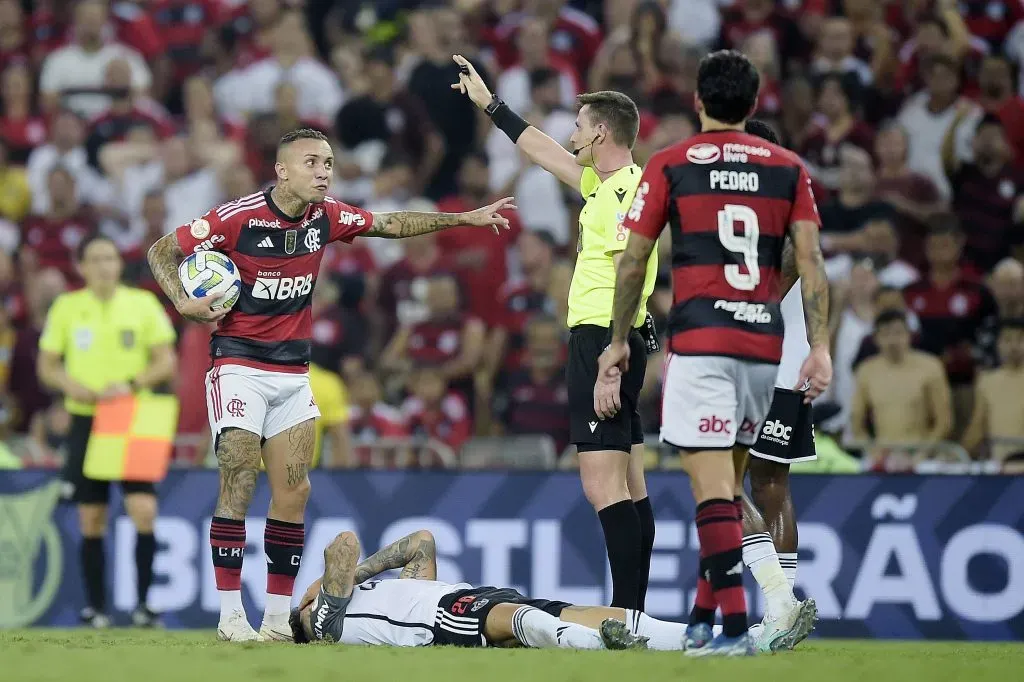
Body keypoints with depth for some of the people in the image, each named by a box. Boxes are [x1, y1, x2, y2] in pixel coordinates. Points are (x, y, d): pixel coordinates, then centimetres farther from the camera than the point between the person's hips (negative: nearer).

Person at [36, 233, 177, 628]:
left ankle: (143, 601, -3)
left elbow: (166, 361, 1)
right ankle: (95, 606, 11)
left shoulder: (143, 304, 1)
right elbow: (46, 367, 6)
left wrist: (131, 385, -16)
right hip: (86, 419, 1)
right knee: (91, 519, 2)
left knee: (144, 511, -13)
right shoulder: (66, 308, 3)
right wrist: (84, 391, -12)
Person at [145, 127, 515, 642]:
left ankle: (279, 615, 7)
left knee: (293, 490, 0)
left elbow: (392, 225, 16)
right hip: (239, 363, -5)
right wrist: (184, 303, -21)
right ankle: (230, 614, -9)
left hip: (293, 370, 5)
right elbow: (161, 252, -6)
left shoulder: (327, 218, 1)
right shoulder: (237, 217, -15)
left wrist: (466, 218, 13)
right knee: (237, 483, -12)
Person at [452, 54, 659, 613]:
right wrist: (490, 105, 41)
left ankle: (626, 615, -16)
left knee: (604, 486, -13)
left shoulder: (628, 190, -14)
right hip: (605, 342, 10)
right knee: (630, 488, 10)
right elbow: (544, 153, 32)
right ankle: (631, 615, 12)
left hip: (605, 340, -10)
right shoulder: (604, 184, 15)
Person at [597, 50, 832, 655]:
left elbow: (632, 264, 5)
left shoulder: (670, 167, 4)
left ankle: (735, 625, -18)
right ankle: (704, 620, 21)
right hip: (765, 344, 4)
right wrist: (820, 347, 2)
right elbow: (810, 261, 2)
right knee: (729, 486, 16)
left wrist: (619, 342, 15)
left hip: (699, 343, -4)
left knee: (713, 487, -8)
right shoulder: (789, 168, 10)